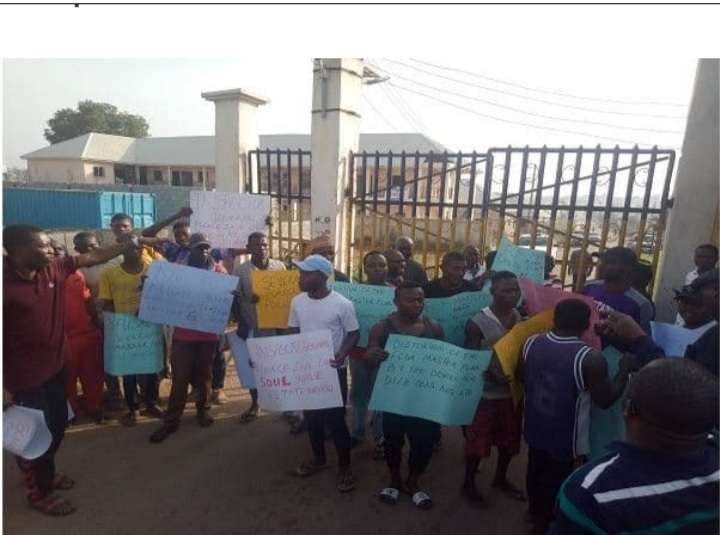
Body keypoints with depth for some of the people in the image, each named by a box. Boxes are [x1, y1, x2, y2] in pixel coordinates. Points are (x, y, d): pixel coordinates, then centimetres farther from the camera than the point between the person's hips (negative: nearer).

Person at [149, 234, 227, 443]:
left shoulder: (218, 270, 5)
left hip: (209, 333, 1)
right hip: (183, 333, -1)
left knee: (204, 374, 13)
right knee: (180, 377, 2)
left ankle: (202, 410, 30)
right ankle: (171, 420, 12)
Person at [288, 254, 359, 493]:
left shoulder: (342, 304, -17)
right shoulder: (297, 301, -1)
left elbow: (353, 333, -8)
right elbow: (292, 332, 9)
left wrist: (342, 354, -25)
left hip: (333, 370, -5)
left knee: (335, 418, 2)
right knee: (311, 416, 17)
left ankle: (344, 466, 23)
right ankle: (319, 458, 39)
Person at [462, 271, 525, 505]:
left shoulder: (522, 318, -1)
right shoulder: (478, 322, -17)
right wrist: (491, 373, -26)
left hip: (513, 390, 6)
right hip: (486, 392, -5)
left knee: (509, 439, 20)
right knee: (478, 440, 8)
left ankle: (501, 478, 44)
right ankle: (469, 483, 30)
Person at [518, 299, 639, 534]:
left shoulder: (532, 343, -12)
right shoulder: (590, 358, -27)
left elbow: (521, 377, 2)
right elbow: (605, 399, -16)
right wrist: (625, 369, -5)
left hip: (536, 428, 5)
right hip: (565, 436, -5)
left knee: (536, 470, 27)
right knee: (556, 478, 18)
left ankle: (535, 511, 50)